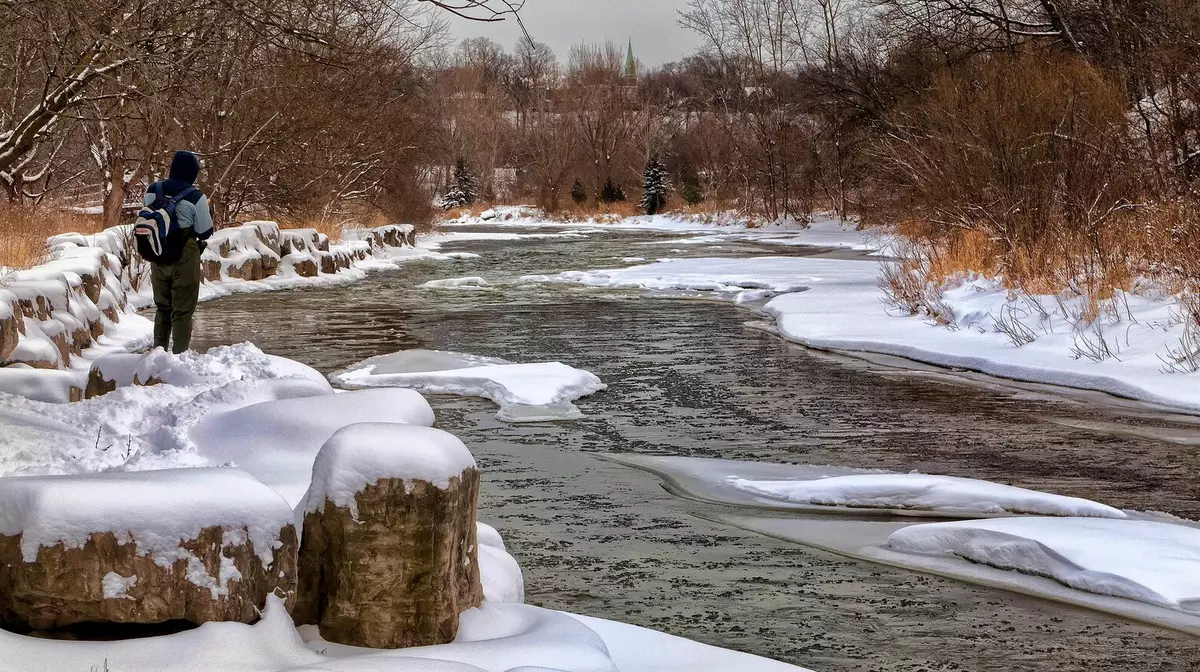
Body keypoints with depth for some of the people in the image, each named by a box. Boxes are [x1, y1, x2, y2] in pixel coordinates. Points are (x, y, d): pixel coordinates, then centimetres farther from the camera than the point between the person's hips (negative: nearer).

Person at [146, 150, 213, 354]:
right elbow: (205, 232, -10)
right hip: (184, 258, -5)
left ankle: (159, 351, 25)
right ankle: (180, 354, 5)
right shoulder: (195, 197, -17)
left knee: (162, 307, 19)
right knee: (183, 310, 5)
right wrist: (208, 213, 8)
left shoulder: (152, 191, -2)